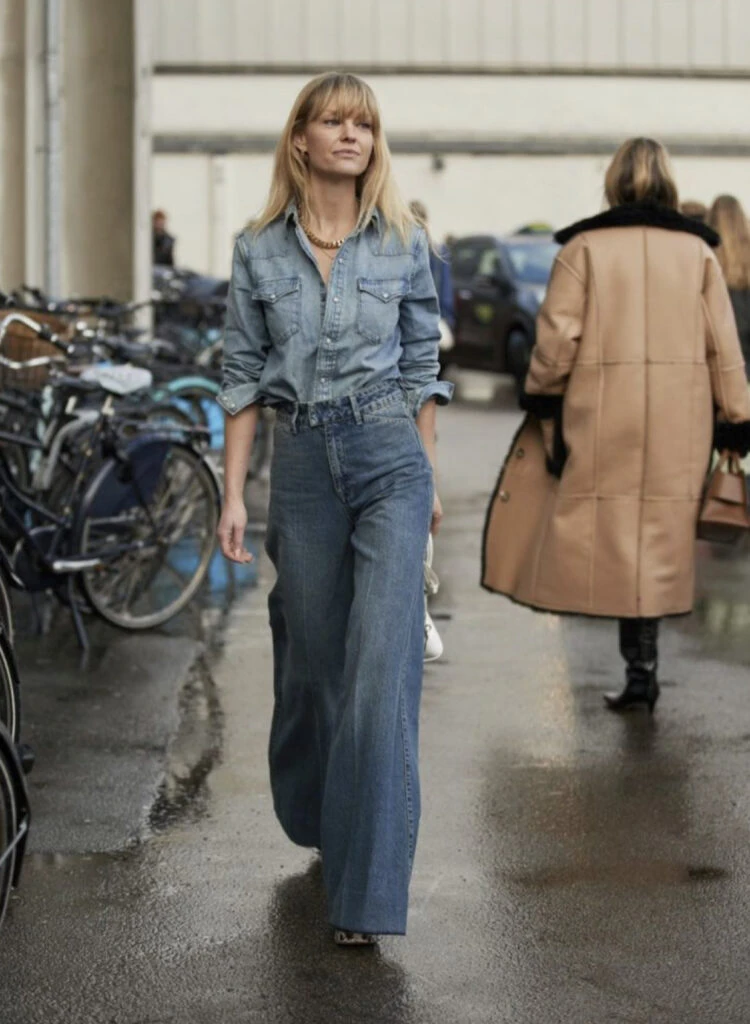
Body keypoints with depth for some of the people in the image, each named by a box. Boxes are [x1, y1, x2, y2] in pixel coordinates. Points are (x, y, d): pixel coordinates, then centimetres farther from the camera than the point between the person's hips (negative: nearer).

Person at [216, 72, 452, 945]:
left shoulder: (403, 243, 2)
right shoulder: (259, 251, 3)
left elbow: (421, 364, 9)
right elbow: (242, 377, 5)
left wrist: (429, 478, 12)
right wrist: (234, 494, 1)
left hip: (389, 457, -1)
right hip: (301, 463, 2)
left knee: (383, 662, -11)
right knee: (310, 658, 12)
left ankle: (367, 893, -11)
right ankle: (316, 820, 38)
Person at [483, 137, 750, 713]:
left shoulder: (584, 247, -1)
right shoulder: (698, 250, 5)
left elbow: (557, 335, -4)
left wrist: (543, 405, 8)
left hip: (603, 415, -2)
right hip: (679, 423, 2)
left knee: (611, 530, 2)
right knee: (659, 536, 8)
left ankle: (641, 668, -8)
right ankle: (642, 667, 8)